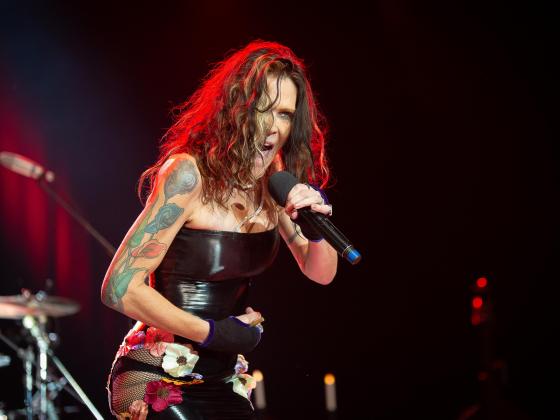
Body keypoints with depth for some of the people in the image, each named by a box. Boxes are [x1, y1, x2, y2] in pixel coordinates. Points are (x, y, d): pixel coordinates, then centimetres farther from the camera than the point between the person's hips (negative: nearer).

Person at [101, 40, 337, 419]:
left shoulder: (275, 181, 1)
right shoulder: (189, 174, -20)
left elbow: (321, 273, 6)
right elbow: (120, 288, -23)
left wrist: (315, 229, -15)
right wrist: (212, 332, -17)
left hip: (224, 381, 7)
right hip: (159, 384, -7)